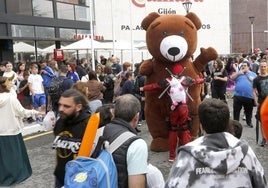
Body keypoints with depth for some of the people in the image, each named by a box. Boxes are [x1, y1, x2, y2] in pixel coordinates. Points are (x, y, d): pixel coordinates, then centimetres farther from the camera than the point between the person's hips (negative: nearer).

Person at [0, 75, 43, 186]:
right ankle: (16, 174, 20)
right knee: (15, 154, 9)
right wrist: (35, 112, 1)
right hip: (12, 131, -4)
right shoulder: (11, 98, -16)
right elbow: (22, 112, -11)